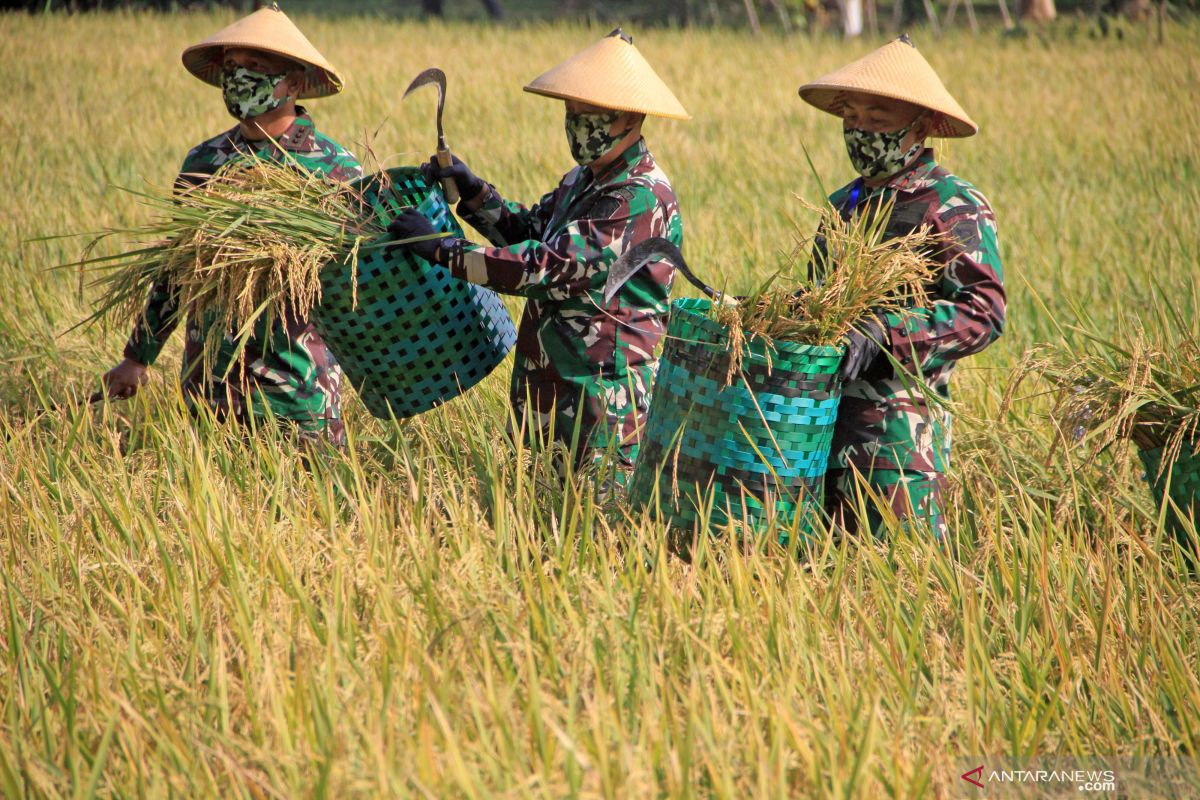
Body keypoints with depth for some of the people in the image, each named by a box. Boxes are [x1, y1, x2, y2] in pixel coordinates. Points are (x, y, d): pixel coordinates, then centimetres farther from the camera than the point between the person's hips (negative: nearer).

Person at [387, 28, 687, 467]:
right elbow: (529, 230, 24)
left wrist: (443, 249, -21)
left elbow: (548, 267, -25)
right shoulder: (585, 178, 12)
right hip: (551, 390, 9)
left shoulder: (642, 200, -20)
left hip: (600, 399, -9)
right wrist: (474, 192, 5)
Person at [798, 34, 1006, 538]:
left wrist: (881, 334, -26)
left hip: (900, 425, -8)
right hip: (825, 411, 8)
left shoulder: (954, 209, -6)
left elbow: (982, 312, -17)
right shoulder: (843, 205, 19)